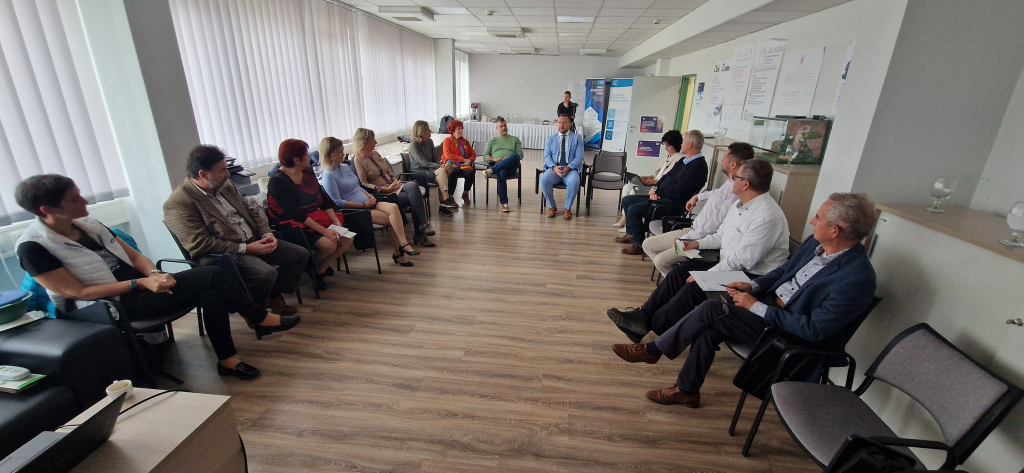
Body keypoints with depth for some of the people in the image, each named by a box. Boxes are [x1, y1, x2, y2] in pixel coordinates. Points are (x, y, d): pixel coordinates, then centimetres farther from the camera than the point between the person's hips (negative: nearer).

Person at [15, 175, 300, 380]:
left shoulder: (87, 224, 10)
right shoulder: (33, 247, -11)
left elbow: (132, 254, 10)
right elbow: (77, 292, -15)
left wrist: (154, 274, -10)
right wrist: (139, 283, -22)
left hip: (140, 286, 7)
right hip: (114, 305, -7)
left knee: (212, 293, -21)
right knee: (212, 275, -23)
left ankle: (227, 359, -10)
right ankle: (261, 319, -7)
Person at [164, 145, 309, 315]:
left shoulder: (225, 185, 9)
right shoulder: (178, 203, -13)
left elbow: (250, 212, 16)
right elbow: (199, 244, -19)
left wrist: (267, 234, -2)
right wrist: (246, 248, -20)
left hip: (254, 241, 8)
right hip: (223, 255, -8)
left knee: (300, 254, -3)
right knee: (266, 273, -32)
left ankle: (274, 296, 14)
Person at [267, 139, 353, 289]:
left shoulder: (308, 172, 4)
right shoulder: (277, 181, -17)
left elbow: (324, 199, 4)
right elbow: (295, 214, -23)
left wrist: (335, 221, -11)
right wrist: (323, 230, -28)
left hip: (316, 218, 7)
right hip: (293, 225, -7)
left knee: (347, 239, -10)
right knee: (329, 244, -27)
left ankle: (320, 269, 10)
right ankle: (310, 269, 6)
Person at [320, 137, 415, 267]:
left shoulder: (346, 167, 15)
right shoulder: (328, 175, -9)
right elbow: (338, 202, -14)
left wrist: (369, 196, 4)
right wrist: (363, 205, -15)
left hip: (366, 202, 7)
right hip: (354, 210, -7)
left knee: (393, 207, -23)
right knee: (393, 220, -23)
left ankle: (398, 252, -21)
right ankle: (398, 253, -10)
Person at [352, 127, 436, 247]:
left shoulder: (375, 154, 17)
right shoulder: (358, 160, -6)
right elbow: (363, 184, -13)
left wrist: (395, 180, 1)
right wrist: (385, 189, -19)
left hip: (393, 187, 7)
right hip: (381, 194, -7)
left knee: (413, 185, -25)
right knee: (415, 197, -27)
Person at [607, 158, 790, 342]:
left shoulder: (767, 217, -24)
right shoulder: (742, 204, 7)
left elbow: (743, 260, -26)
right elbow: (722, 235, 17)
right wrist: (698, 243, 2)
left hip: (752, 276, -9)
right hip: (730, 264, 9)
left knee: (696, 285, -23)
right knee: (680, 271, -5)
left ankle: (653, 326, -8)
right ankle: (644, 315, -7)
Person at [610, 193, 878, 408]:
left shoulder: (857, 279, -24)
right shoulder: (816, 243, 0)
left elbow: (814, 330, -25)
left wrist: (756, 307, -22)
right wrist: (753, 286, -3)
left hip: (793, 336, -7)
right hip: (769, 304, 8)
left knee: (712, 310, -22)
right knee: (709, 330, -14)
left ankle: (653, 350, -4)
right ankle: (687, 391, 3)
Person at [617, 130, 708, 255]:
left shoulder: (698, 166, -18)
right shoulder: (684, 160, 13)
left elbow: (677, 191, -24)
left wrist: (656, 190, -11)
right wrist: (655, 189, -2)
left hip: (673, 202, -11)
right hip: (661, 196, 11)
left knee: (633, 210, -23)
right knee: (627, 200, 11)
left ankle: (640, 244, -6)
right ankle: (632, 235, 21)